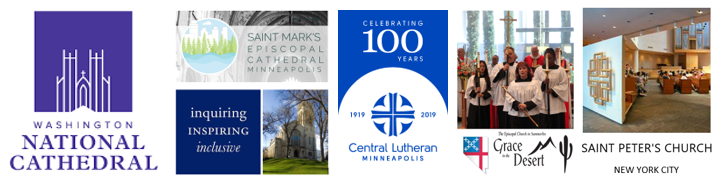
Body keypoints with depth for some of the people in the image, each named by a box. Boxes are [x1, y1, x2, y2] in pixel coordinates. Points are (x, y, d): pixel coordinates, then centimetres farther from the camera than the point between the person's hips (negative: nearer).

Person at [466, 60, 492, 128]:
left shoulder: (488, 78, 5)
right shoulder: (472, 78, 2)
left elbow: (490, 90, 0)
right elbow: (468, 90, -1)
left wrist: (483, 95, -15)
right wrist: (475, 91, -20)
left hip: (485, 103, 1)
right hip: (474, 103, -1)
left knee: (484, 122, 4)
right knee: (473, 122, -2)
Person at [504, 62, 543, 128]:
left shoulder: (534, 83, 3)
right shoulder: (512, 84, 8)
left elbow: (538, 98, -4)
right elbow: (508, 97, 2)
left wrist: (526, 105, -14)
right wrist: (517, 105, -15)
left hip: (531, 115, -1)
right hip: (516, 115, 1)